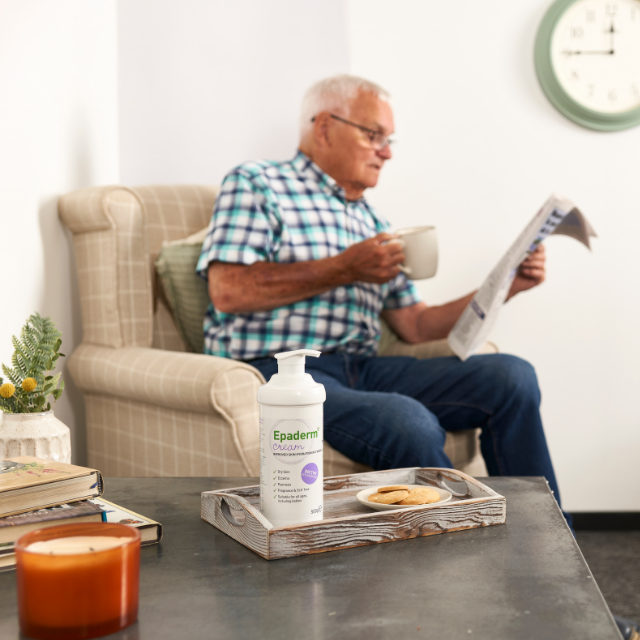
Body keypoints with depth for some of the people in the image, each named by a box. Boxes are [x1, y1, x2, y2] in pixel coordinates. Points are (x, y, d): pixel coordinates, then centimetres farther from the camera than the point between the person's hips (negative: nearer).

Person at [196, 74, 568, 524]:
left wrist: (504, 286, 9)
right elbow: (229, 291, -10)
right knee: (409, 421, -33)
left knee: (512, 376, -10)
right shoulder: (256, 183, 6)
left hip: (361, 369, 7)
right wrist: (345, 269, -7)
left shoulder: (369, 220, 26)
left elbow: (415, 325, 21)